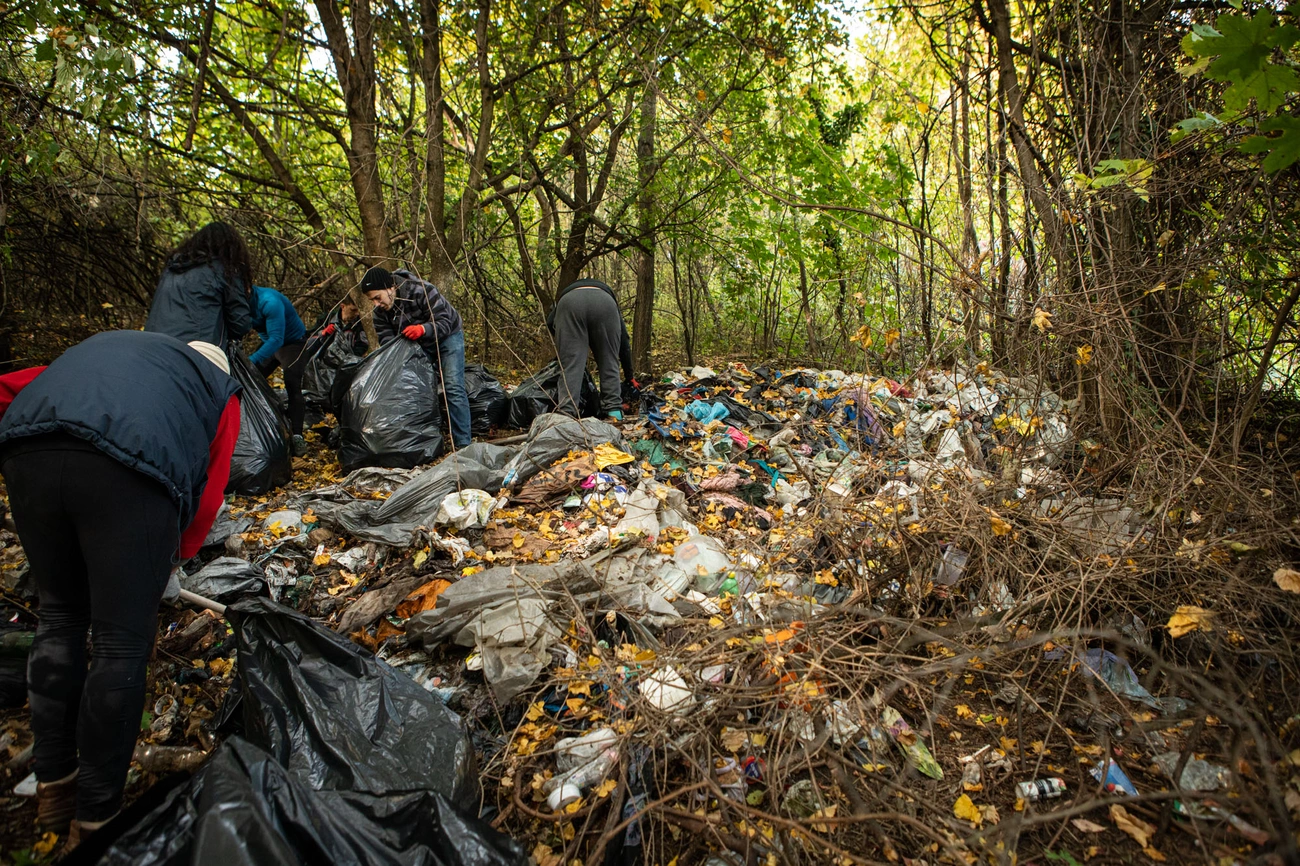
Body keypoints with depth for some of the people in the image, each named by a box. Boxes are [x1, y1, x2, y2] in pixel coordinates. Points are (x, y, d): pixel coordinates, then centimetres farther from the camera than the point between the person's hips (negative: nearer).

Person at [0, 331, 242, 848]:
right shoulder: (219, 388, 28)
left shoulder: (110, 346, 40)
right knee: (121, 644, 8)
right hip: (130, 465, -4)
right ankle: (95, 817, 19)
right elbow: (208, 490, 19)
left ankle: (54, 788, 34)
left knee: (60, 617, 23)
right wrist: (176, 555, 30)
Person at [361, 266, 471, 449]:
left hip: (447, 336, -6)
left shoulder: (422, 291, -33)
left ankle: (463, 444, -18)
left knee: (453, 387, -17)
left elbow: (444, 322, -33)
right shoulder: (380, 310, -14)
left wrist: (423, 329, -52)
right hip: (418, 344, 7)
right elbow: (385, 339, -9)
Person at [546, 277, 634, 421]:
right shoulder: (609, 295, 44)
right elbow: (624, 343, 43)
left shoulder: (566, 292, 45)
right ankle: (613, 411, 9)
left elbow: (550, 323, 25)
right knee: (609, 362, 14)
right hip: (604, 303, 0)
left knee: (570, 363, 2)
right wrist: (629, 377, 52)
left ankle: (566, 412, -10)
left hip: (570, 302, 0)